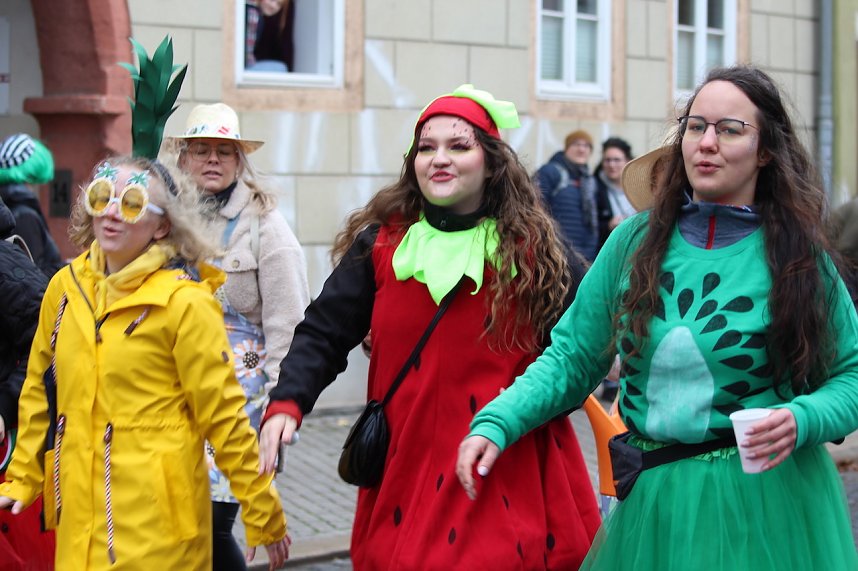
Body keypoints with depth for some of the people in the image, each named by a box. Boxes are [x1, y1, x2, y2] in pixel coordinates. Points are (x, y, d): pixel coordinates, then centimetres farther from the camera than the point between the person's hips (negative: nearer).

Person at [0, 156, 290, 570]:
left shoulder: (184, 301, -10)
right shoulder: (66, 287, 5)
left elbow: (224, 416, -9)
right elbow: (40, 391, 16)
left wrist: (264, 517, -7)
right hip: (79, 513, 5)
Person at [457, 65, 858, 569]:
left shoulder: (797, 256, -4)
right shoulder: (637, 241, 0)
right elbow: (572, 357, 3)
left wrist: (802, 419, -18)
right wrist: (496, 423, -10)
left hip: (766, 505, -2)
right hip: (653, 504, 2)